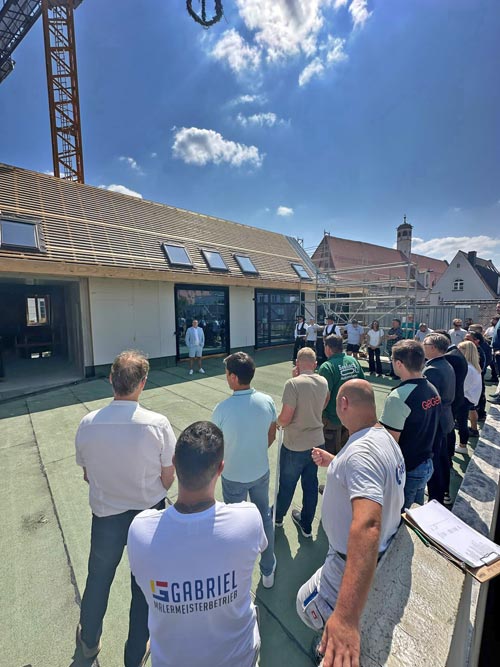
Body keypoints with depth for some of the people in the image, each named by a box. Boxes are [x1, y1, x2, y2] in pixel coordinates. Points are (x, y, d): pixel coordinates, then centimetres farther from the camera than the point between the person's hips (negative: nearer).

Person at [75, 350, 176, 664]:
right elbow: (168, 479, -14)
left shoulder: (87, 423, -19)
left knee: (98, 579, 31)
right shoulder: (158, 424, -26)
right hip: (148, 513, -2)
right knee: (144, 584, 24)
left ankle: (89, 640, 59)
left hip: (105, 515, 2)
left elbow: (87, 475, -3)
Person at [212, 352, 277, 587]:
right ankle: (268, 571, 45)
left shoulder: (223, 408, -28)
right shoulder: (267, 401, -17)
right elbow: (271, 437, -2)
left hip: (234, 477, -2)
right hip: (261, 472, 3)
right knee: (264, 517, 25)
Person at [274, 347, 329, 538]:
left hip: (295, 446, -5)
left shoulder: (293, 383, -24)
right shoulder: (323, 382, -4)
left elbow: (285, 418, -25)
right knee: (311, 484, 20)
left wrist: (277, 422, -1)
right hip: (317, 443, 5)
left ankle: (278, 516, 43)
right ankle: (306, 525, 39)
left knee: (286, 484, 18)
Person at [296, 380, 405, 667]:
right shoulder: (384, 437, -6)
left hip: (359, 559, -9)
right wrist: (333, 462, 20)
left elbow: (367, 525, -51)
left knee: (308, 604, 11)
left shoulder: (362, 452, -38)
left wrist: (346, 616, -56)